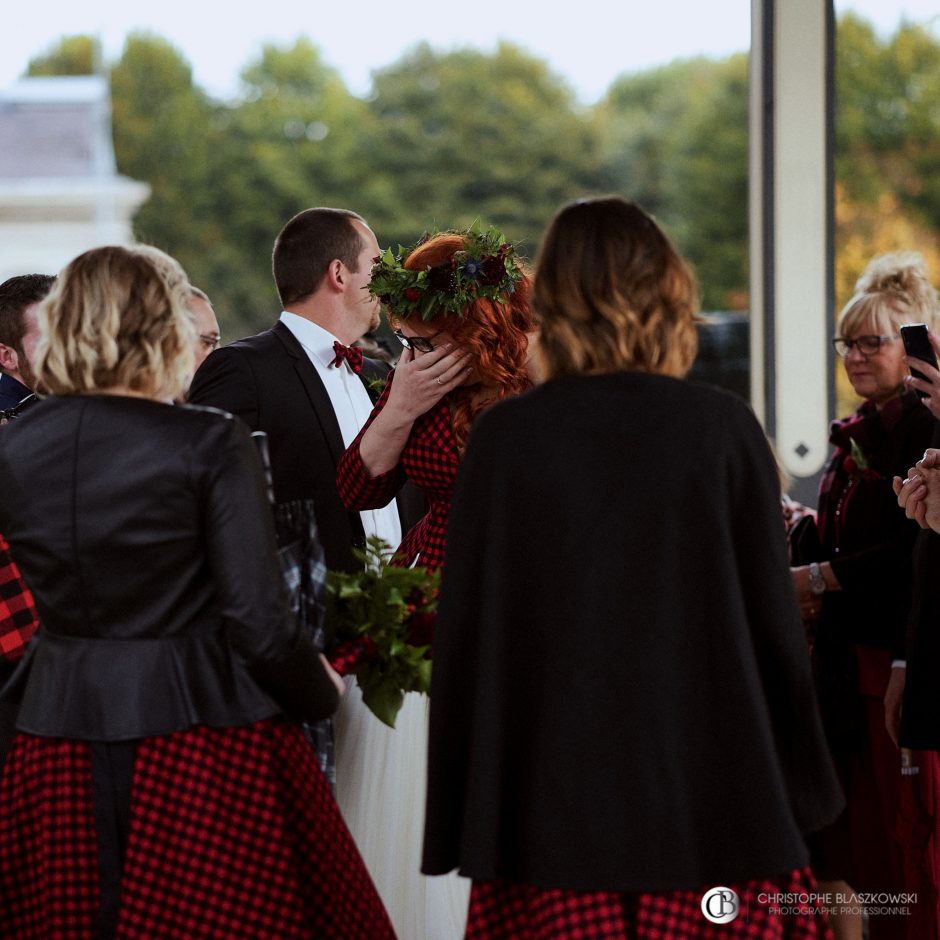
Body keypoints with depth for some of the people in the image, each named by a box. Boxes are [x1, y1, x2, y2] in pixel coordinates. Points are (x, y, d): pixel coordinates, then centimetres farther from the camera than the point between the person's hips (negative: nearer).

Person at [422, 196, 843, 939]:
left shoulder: (505, 437, -2)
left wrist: (456, 825, 8)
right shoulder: (724, 428, -3)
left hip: (551, 814, 1)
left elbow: (465, 630, 1)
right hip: (708, 813, 0)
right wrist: (802, 796, 12)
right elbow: (774, 619, 0)